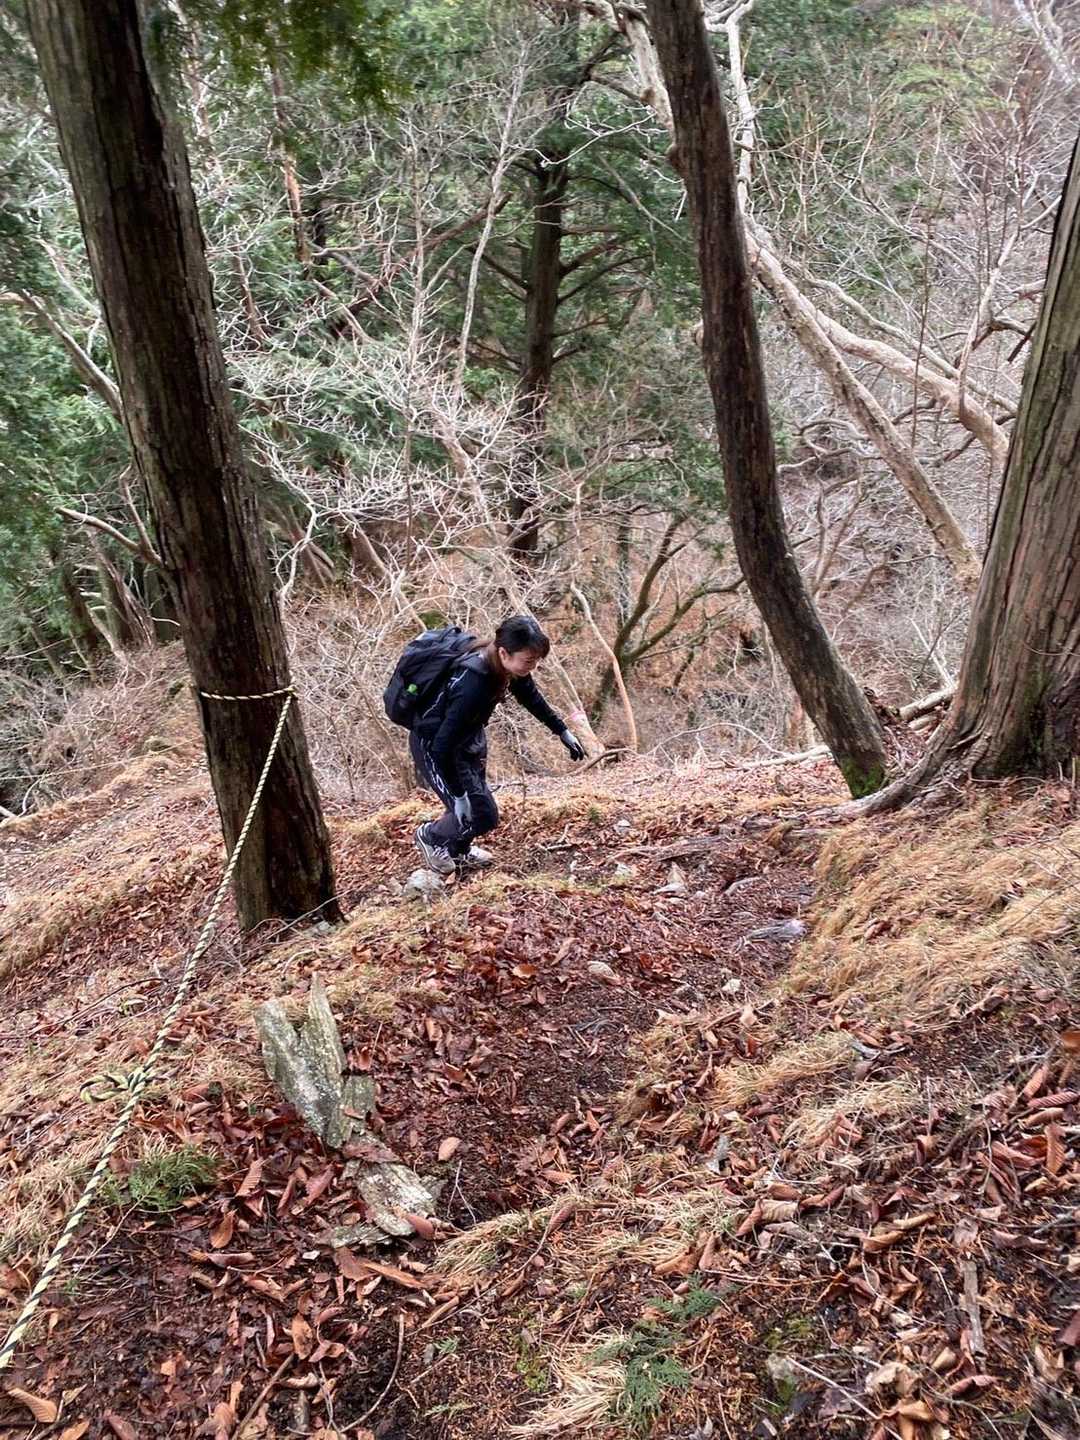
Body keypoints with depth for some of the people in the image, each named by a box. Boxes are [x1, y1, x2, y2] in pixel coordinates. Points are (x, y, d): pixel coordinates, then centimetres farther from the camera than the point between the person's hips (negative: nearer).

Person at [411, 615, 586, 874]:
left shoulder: (506, 666, -15)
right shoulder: (472, 684, -39)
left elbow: (531, 697, 8)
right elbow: (443, 745, -34)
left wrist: (563, 731, 13)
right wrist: (458, 796, -28)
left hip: (468, 736, 8)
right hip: (435, 745, -8)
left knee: (478, 800, 16)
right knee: (482, 815, -5)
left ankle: (457, 851, 42)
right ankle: (431, 837, 21)